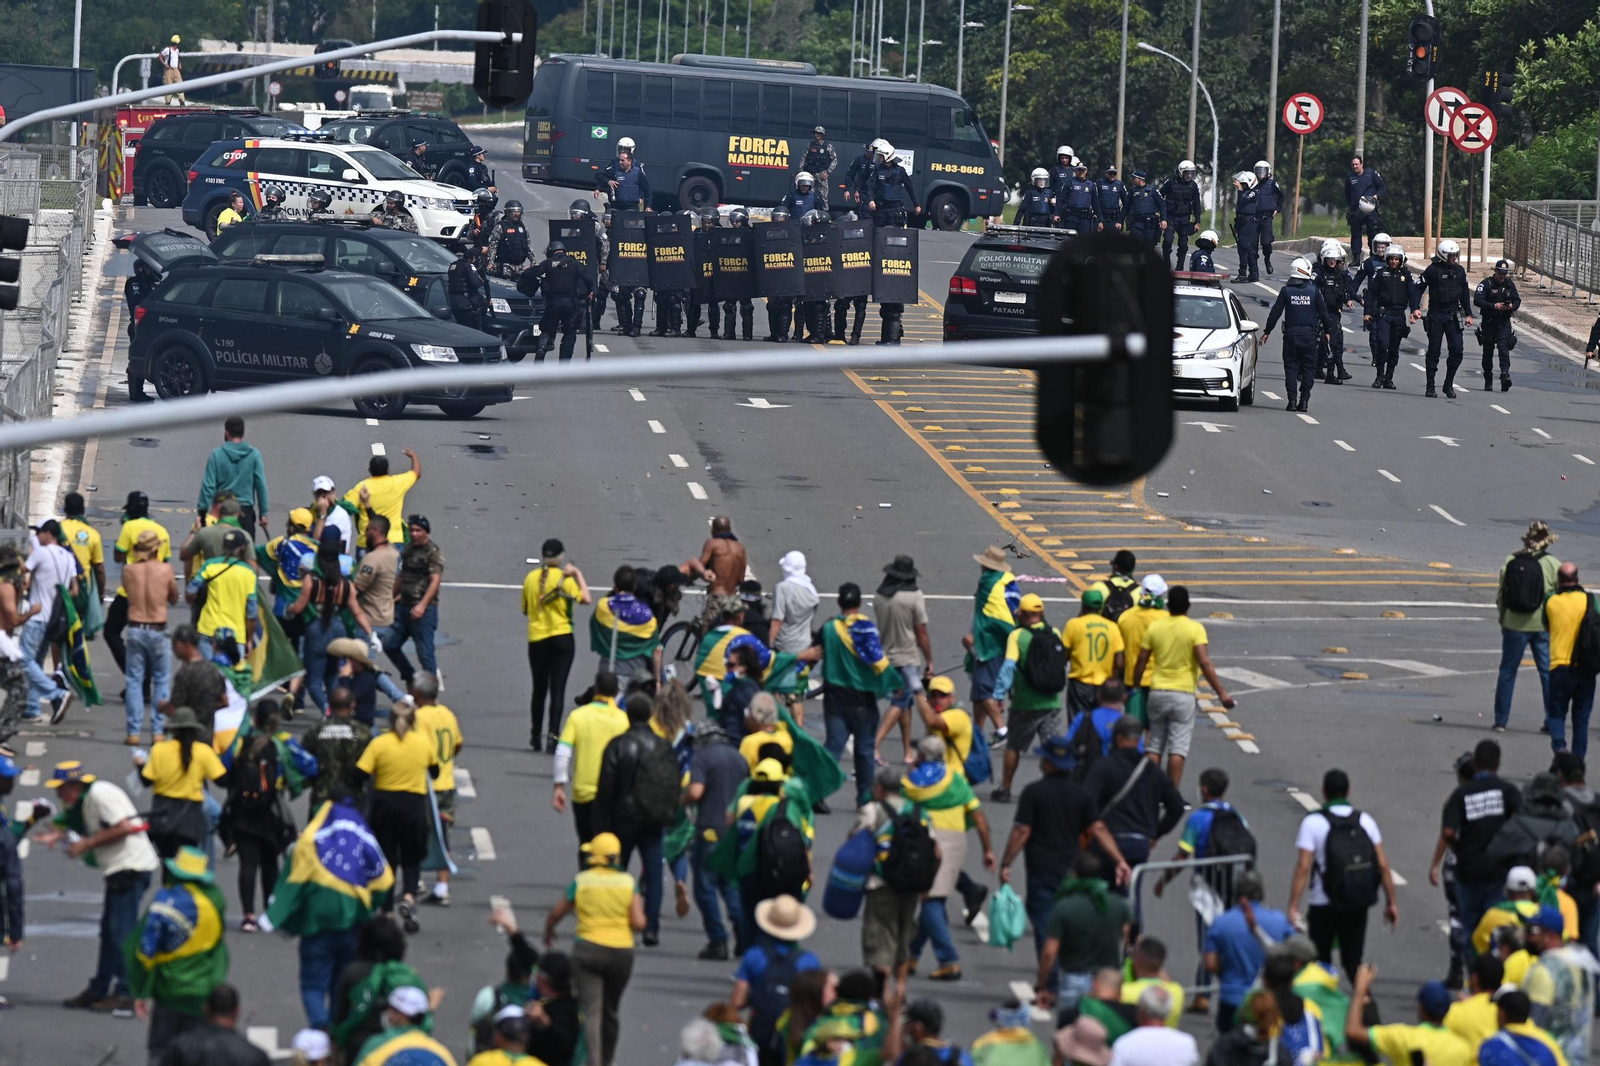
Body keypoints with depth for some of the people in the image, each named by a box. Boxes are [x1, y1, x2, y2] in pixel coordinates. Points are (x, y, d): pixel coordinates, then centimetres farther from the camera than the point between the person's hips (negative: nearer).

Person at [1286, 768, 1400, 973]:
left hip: (1323, 906, -3)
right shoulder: (1365, 820, 1)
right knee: (1353, 962, 9)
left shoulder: (1312, 823, -9)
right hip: (1358, 905, 3)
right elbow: (1382, 864, 0)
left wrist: (1293, 907, -14)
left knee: (1320, 960, 14)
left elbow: (1303, 866, -15)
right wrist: (1392, 902, 6)